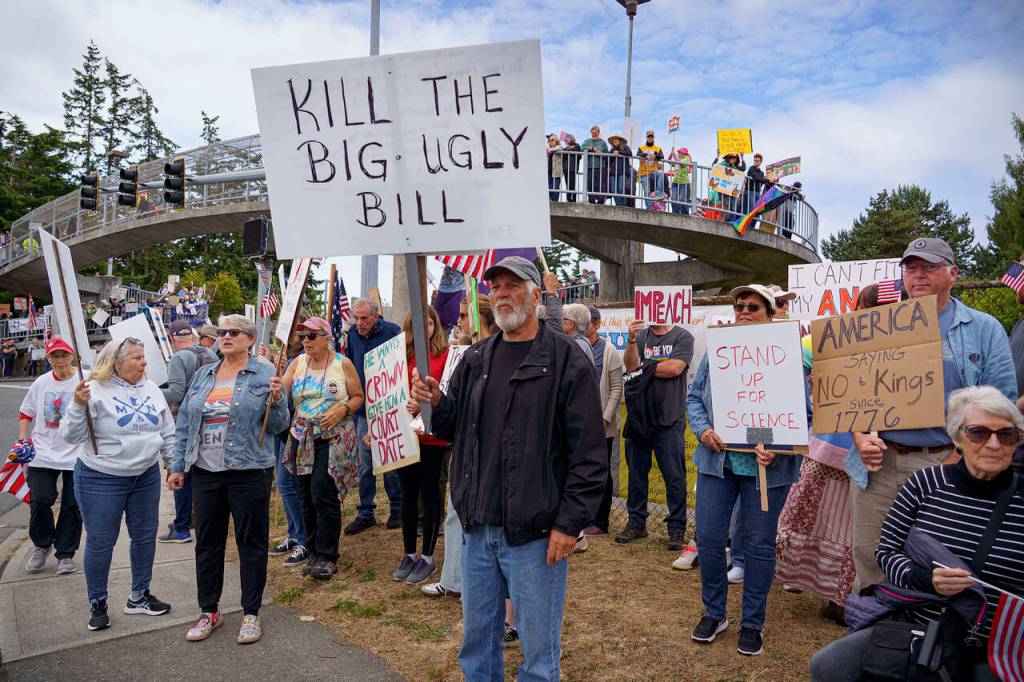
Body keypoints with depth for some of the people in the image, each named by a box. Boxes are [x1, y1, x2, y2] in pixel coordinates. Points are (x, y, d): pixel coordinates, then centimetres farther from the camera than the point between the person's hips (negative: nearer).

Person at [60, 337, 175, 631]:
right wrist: (78, 405, -29)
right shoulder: (95, 391, -12)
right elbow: (71, 435, -15)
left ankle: (139, 596, 30)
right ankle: (97, 604, 23)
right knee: (100, 542, 5)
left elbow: (168, 433, 12)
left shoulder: (151, 390, 5)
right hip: (101, 480, -5)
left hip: (147, 477, 5)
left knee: (145, 536, 13)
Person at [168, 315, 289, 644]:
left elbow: (279, 425, -4)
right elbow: (184, 423, 13)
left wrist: (276, 400, -23)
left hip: (249, 472, -5)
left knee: (251, 542, 5)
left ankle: (251, 613, 19)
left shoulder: (264, 374, -4)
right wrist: (177, 466, 10)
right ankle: (209, 611, 29)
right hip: (205, 472, 5)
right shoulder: (203, 375, 11)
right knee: (207, 543, 13)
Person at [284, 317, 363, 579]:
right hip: (302, 439, 4)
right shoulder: (297, 363, 7)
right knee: (306, 496, 7)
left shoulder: (342, 363, -2)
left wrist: (342, 409, -16)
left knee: (324, 494, -10)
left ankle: (327, 556, 1)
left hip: (334, 438, -4)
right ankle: (314, 551, 22)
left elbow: (358, 396, 2)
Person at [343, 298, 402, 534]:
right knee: (365, 464, 8)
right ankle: (365, 513, 18)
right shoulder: (352, 335, 5)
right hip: (362, 409, 4)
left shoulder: (391, 331, -9)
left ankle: (397, 508, 22)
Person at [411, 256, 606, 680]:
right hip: (477, 529, 6)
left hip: (536, 534, -5)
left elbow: (588, 453, -11)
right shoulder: (474, 361, 10)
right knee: (476, 641, 19)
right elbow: (453, 429, 15)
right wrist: (436, 403, -5)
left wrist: (570, 523, -14)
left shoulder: (565, 362, -8)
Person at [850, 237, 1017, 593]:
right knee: (867, 557, 9)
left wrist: (960, 457, -13)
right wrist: (860, 437, -5)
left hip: (947, 462, -2)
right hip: (879, 462, 3)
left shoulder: (984, 329, 5)